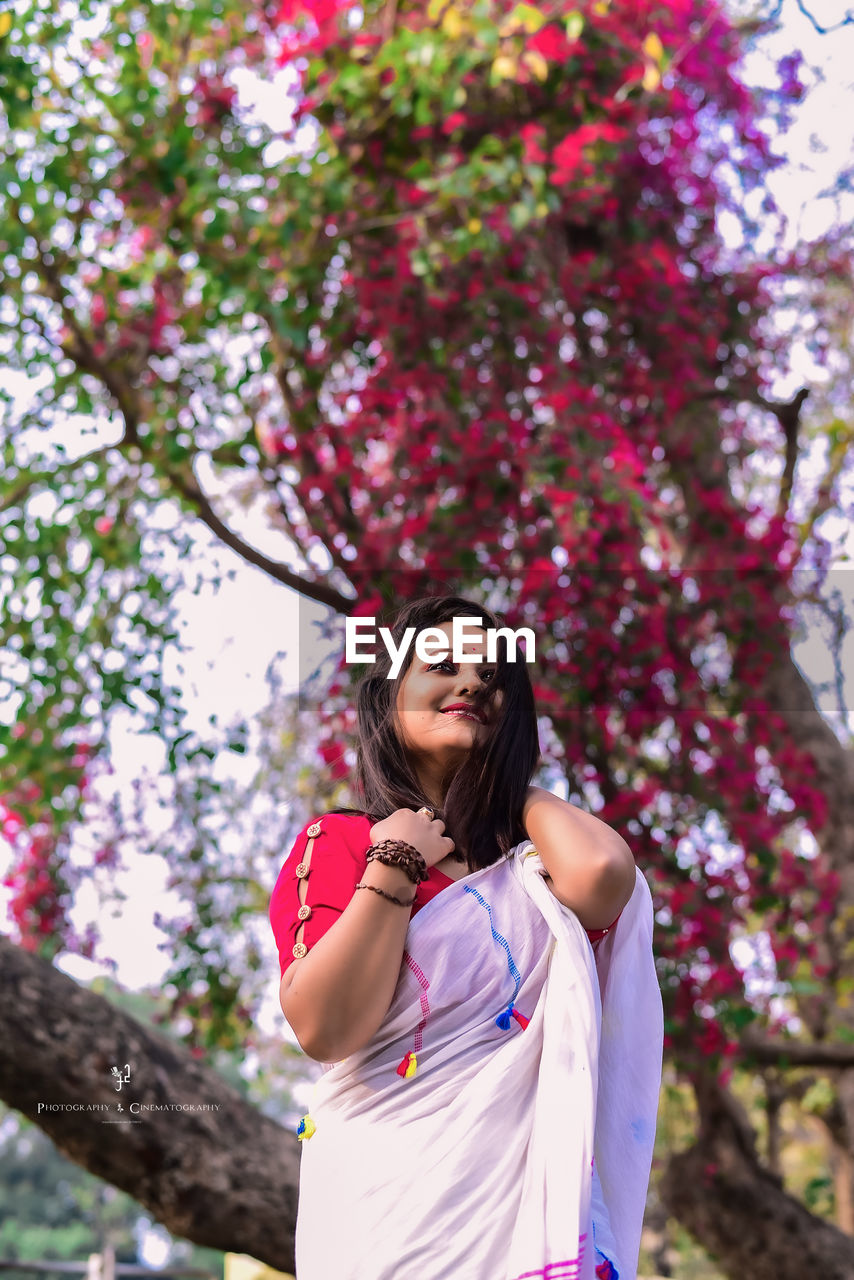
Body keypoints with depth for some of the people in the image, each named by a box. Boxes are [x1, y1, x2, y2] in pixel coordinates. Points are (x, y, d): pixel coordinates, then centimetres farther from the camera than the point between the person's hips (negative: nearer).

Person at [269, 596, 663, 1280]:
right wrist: (396, 864, -11)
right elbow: (325, 1029, -13)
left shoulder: (530, 852, 8)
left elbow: (603, 872, -17)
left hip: (527, 1195, 3)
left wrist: (513, 787, 0)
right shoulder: (337, 842, 0)